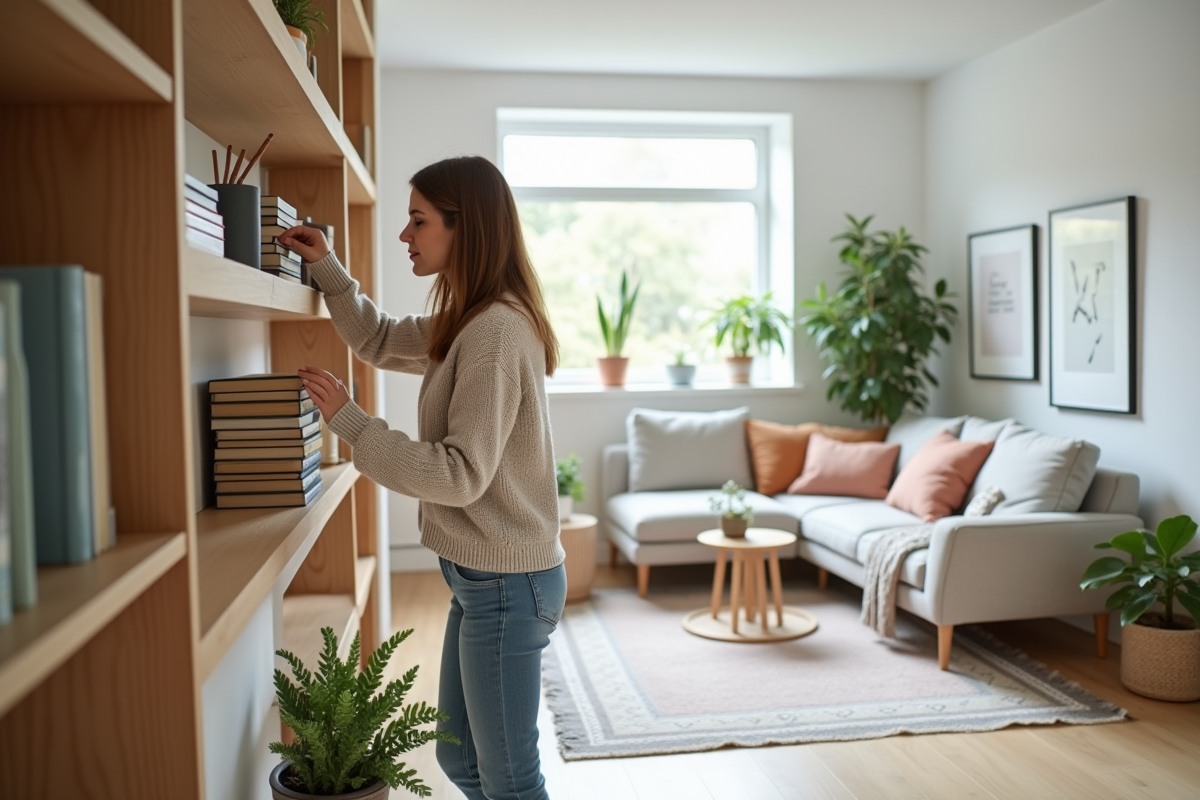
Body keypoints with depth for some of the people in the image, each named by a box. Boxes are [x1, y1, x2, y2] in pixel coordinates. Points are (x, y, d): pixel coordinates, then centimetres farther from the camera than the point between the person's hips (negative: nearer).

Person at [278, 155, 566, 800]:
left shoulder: (497, 331, -22)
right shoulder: (467, 323, 9)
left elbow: (461, 474, -25)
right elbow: (380, 341, 24)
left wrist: (350, 422, -20)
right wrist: (327, 268, 11)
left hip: (504, 584, -10)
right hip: (480, 577, 10)